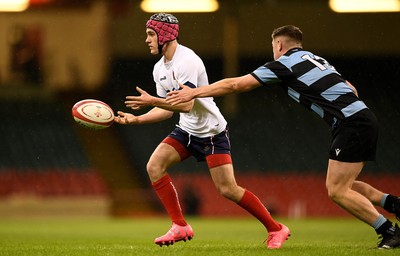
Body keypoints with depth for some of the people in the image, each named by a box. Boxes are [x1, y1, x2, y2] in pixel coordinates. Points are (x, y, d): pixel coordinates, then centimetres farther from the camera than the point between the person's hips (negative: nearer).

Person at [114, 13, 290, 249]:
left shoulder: (186, 61, -22)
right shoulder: (159, 68, 6)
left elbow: (186, 105, -29)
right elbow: (167, 109, 12)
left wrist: (152, 101, -30)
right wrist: (136, 119, 1)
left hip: (212, 131, -8)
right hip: (187, 130, 8)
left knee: (228, 189, -10)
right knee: (154, 166, -11)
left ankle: (276, 229, 5)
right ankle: (180, 226, -6)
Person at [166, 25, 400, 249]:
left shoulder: (284, 64, -1)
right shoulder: (316, 60, 23)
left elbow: (235, 84, 0)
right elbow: (351, 90, 25)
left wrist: (195, 92, 7)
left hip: (352, 124, -9)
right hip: (363, 118, 9)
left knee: (337, 191, -6)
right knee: (340, 186, 17)